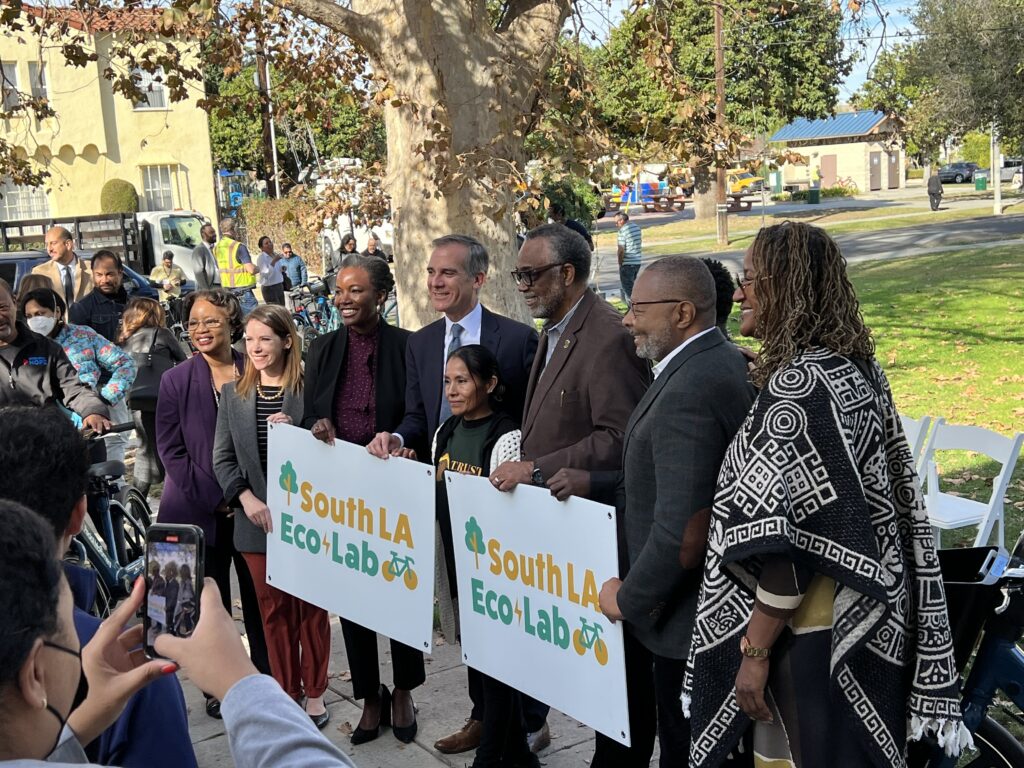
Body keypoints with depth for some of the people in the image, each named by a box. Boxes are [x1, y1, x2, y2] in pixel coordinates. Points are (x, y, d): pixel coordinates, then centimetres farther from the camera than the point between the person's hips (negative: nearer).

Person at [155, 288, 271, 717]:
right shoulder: (176, 380, 2)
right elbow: (170, 449, -2)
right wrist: (213, 498, -10)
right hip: (199, 509, 0)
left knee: (259, 599, 7)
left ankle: (266, 678, 22)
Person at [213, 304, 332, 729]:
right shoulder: (234, 393, 6)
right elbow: (222, 458, 5)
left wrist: (296, 433, -21)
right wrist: (246, 498, -9)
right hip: (257, 518, 3)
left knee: (311, 606, 6)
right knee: (273, 608, 11)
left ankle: (314, 693, 20)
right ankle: (286, 692, 22)